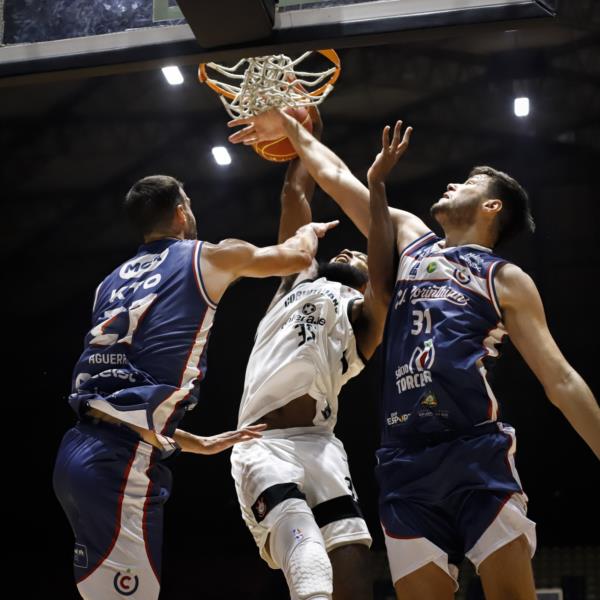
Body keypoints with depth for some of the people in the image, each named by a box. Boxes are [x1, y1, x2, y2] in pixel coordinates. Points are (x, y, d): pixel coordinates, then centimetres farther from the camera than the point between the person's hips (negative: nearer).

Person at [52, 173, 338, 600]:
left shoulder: (114, 281, 24)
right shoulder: (209, 257, 5)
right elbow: (297, 257, 20)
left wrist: (198, 444, 34)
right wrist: (310, 230, 44)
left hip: (82, 451, 8)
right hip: (121, 464, -8)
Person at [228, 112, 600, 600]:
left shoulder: (506, 279, 9)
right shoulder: (409, 237, 22)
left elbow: (560, 381, 3)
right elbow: (336, 176, 29)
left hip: (477, 453, -4)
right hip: (406, 462, 4)